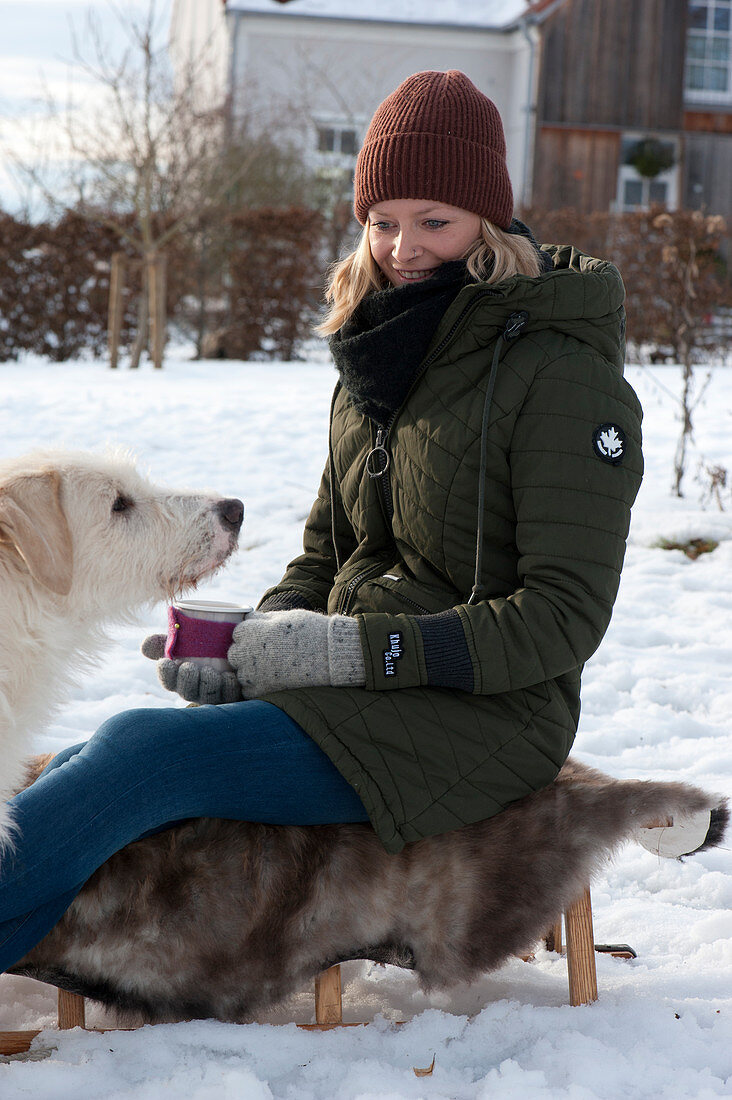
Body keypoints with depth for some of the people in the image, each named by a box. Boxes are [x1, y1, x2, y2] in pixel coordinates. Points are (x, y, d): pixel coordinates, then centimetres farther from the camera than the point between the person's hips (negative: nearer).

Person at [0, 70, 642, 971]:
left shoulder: (563, 374, -11)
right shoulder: (380, 362, 12)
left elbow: (562, 617, -15)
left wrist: (352, 650, -21)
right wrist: (255, 644, -4)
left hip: (481, 716, -7)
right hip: (359, 697, 7)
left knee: (141, 756, -25)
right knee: (86, 769, -15)